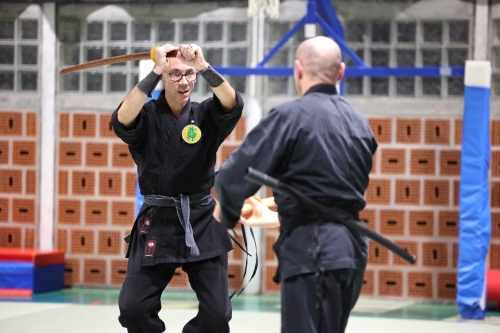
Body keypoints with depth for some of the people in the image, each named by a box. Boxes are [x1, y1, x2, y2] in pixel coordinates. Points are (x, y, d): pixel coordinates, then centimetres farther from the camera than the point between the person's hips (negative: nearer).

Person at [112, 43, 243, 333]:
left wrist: (204, 67, -30)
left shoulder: (205, 115, 3)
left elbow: (233, 104, -18)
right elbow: (122, 120, -23)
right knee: (133, 309, -6)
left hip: (202, 222, 1)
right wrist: (155, 72, -26)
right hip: (157, 222, -1)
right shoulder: (147, 116, -1)